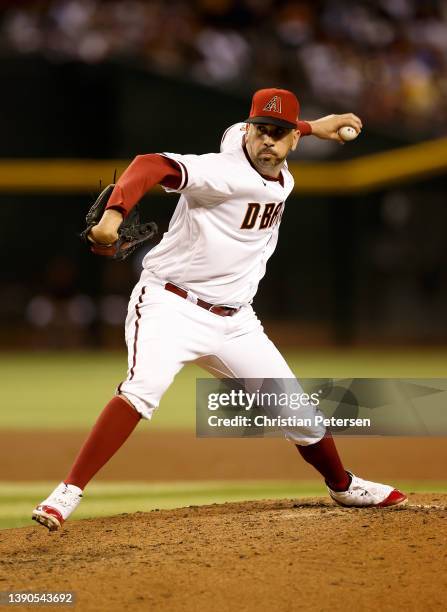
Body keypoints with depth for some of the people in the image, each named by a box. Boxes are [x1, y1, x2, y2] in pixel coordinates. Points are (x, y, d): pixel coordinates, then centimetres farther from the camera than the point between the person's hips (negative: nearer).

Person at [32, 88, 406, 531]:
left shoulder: (281, 178, 4)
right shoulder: (224, 172, -20)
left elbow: (235, 131, 27)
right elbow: (150, 166, -36)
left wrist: (313, 126, 30)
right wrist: (114, 214, -52)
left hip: (233, 321, 7)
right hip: (171, 305, -7)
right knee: (143, 388, -33)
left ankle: (343, 486, 38)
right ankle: (67, 494, -32)